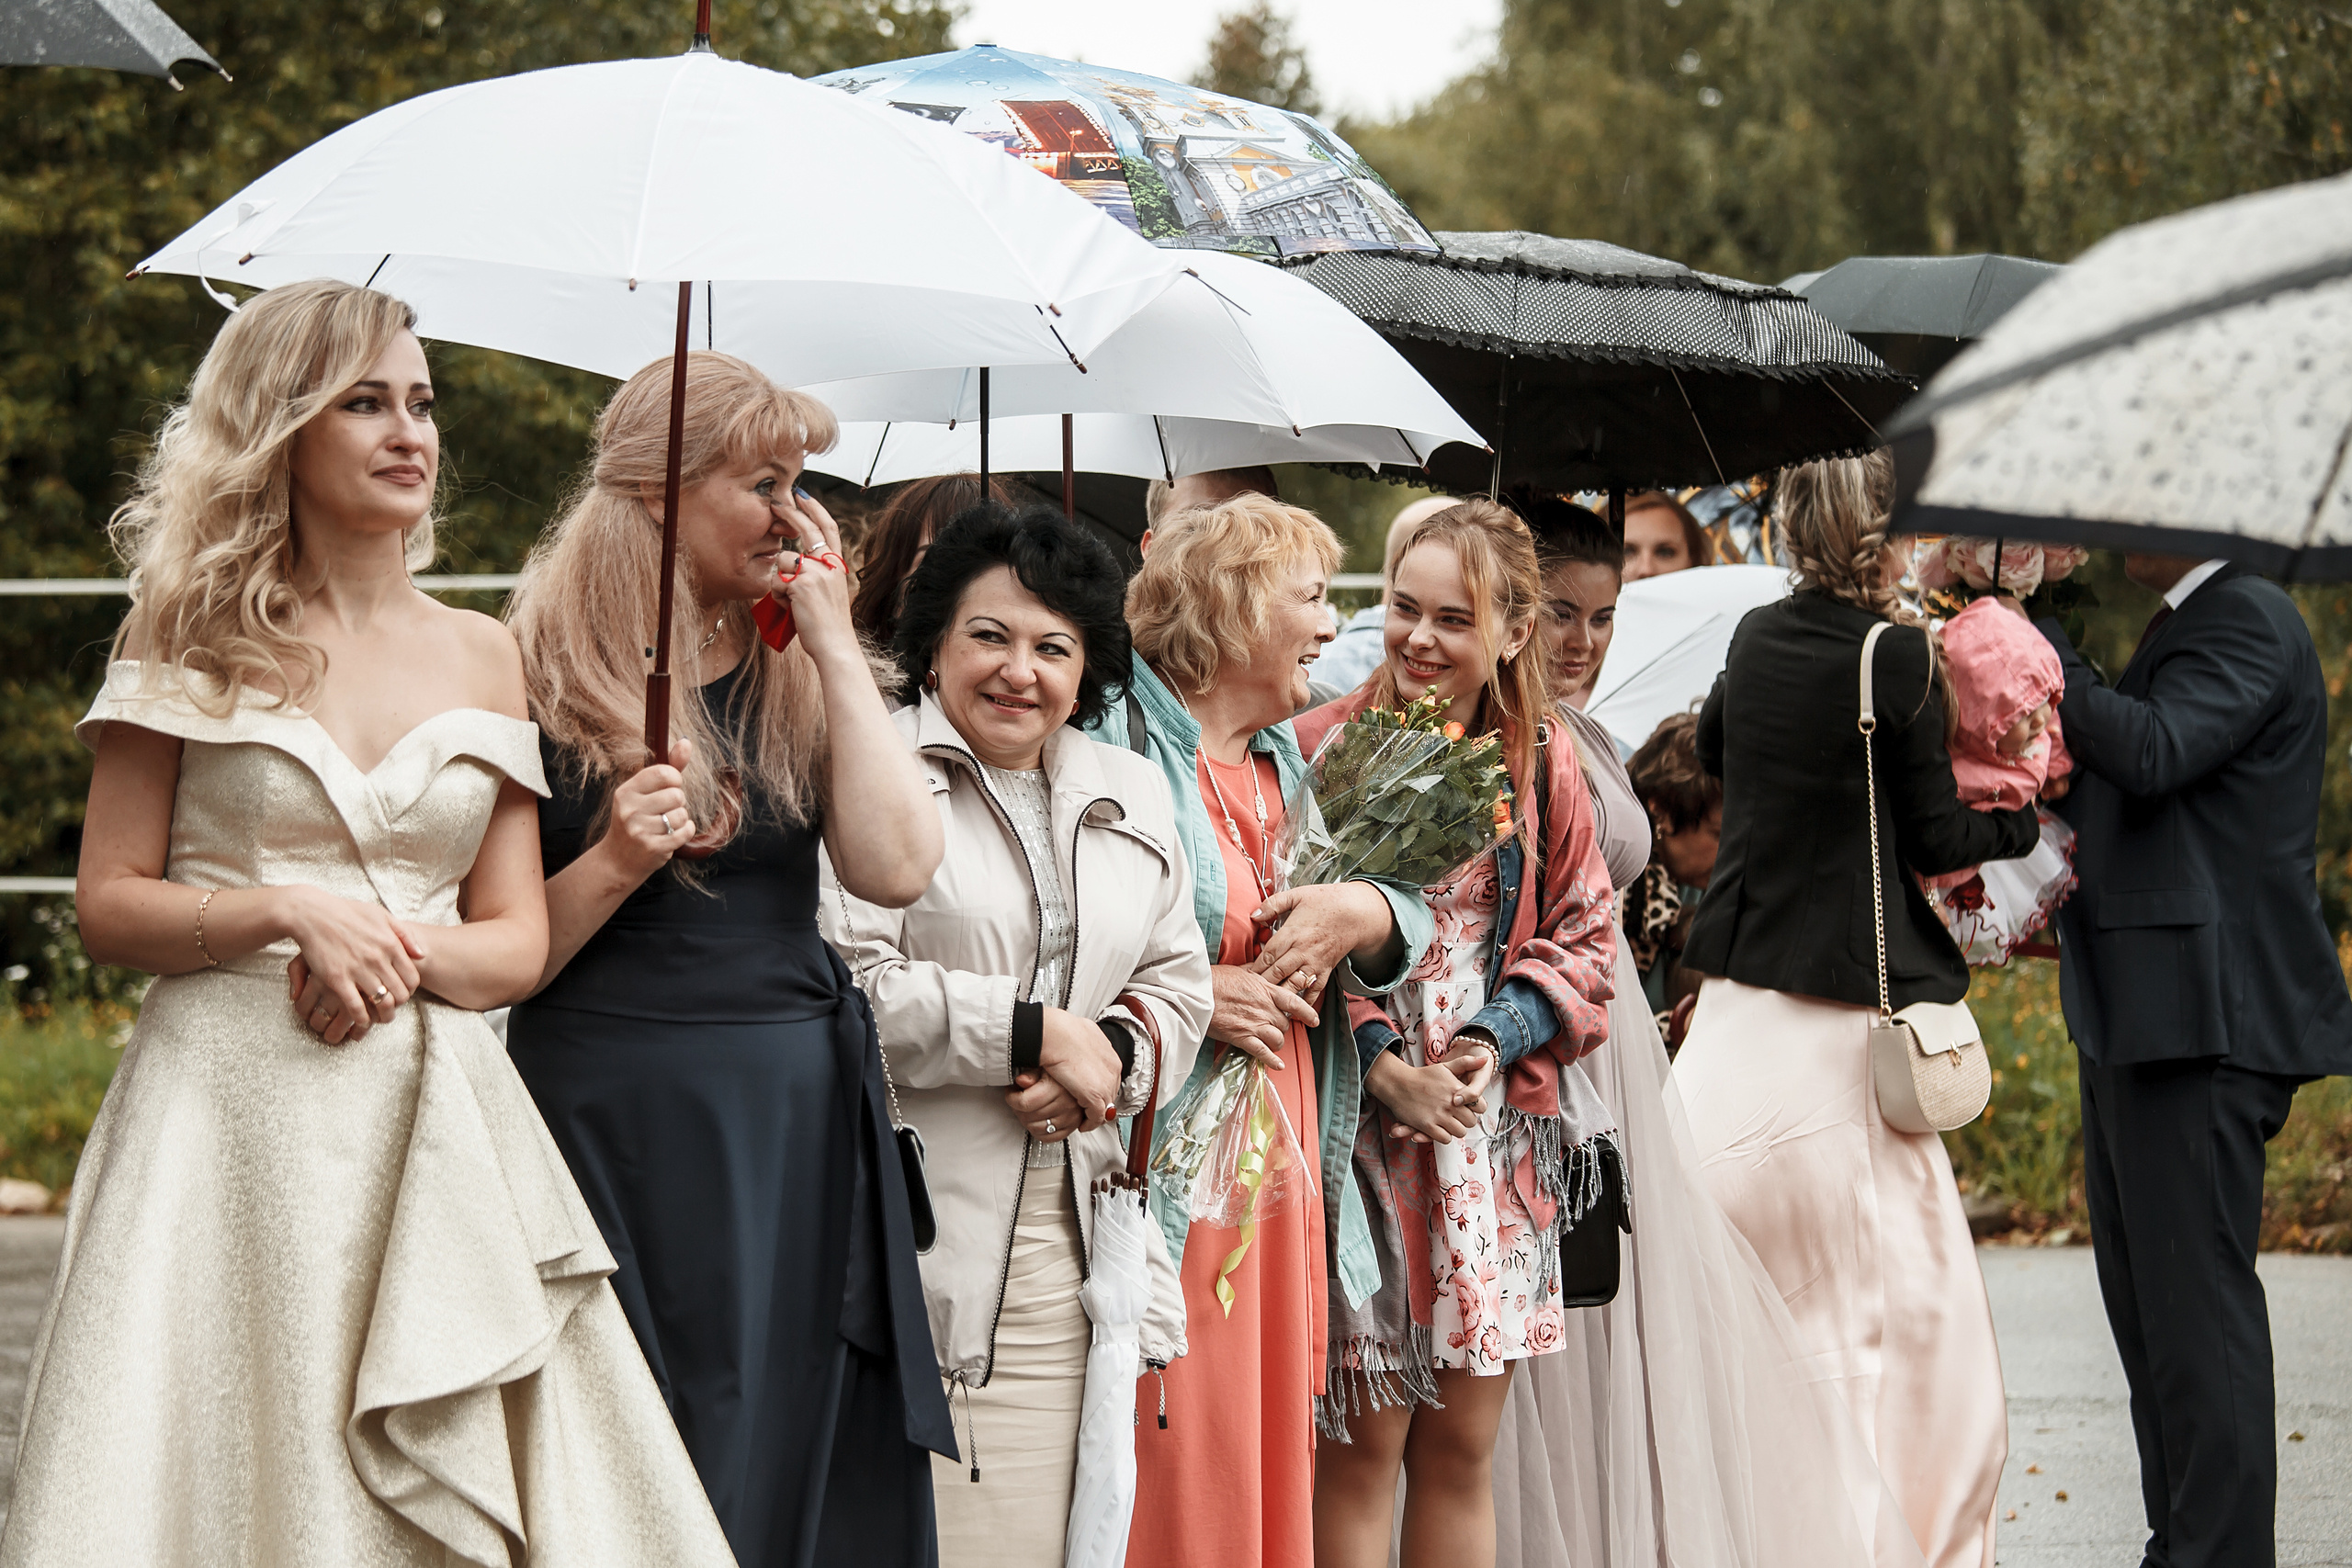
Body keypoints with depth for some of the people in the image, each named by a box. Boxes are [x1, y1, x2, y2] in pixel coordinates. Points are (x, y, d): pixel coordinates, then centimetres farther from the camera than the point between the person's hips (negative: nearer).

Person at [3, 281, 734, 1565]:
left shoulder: (480, 656, 13)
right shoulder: (194, 638, 4)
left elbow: (518, 940, 11)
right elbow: (107, 904, 1)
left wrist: (404, 954, -9)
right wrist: (291, 913, -13)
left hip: (433, 1119, 3)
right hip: (228, 1110, -3)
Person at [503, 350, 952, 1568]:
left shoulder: (791, 674, 10)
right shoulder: (542, 678, -1)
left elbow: (896, 869, -7)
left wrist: (829, 636, -3)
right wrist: (612, 863, -19)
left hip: (798, 1124, 4)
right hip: (611, 1127, -4)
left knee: (801, 1470, 4)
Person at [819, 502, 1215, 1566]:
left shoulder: (1132, 793, 20)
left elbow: (1179, 984, 18)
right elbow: (842, 985, -13)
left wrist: (1112, 1053, -4)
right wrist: (1035, 1033, -10)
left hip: (1076, 1234, 6)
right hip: (923, 1236, -6)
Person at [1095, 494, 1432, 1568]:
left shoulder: (1289, 765, 18)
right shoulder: (1113, 745, -9)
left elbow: (1415, 921, 19)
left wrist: (1361, 916, -3)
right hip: (1162, 1167, -8)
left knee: (1269, 1469, 9)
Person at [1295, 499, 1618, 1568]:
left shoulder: (1542, 766, 7)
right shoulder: (1324, 748, -5)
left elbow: (1583, 937, 9)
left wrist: (1500, 1041, -8)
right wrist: (1379, 1065, -16)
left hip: (1498, 1126, 4)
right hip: (1366, 1116, -4)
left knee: (1463, 1445, 8)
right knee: (1363, 1440, -4)